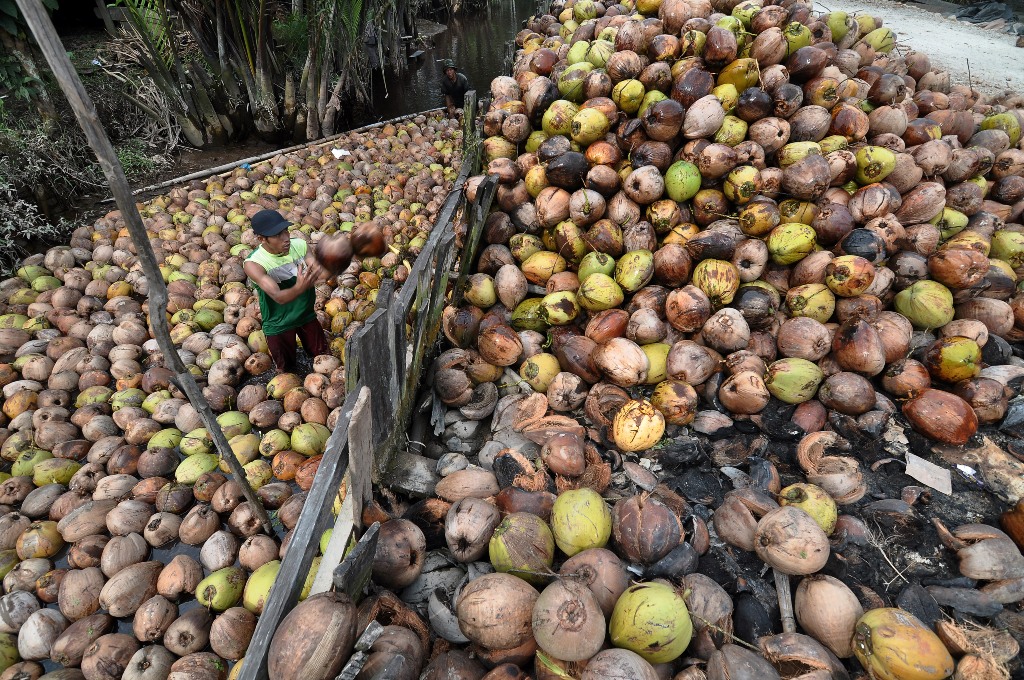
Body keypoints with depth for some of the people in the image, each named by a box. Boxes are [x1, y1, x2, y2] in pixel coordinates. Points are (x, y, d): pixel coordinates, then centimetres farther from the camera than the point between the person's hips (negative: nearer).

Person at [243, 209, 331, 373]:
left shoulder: (300, 245, -13)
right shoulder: (253, 263, -25)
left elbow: (320, 273, -20)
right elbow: (278, 297, -35)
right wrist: (299, 288, -56)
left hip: (307, 315, 3)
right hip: (279, 324, -3)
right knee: (287, 371, 14)